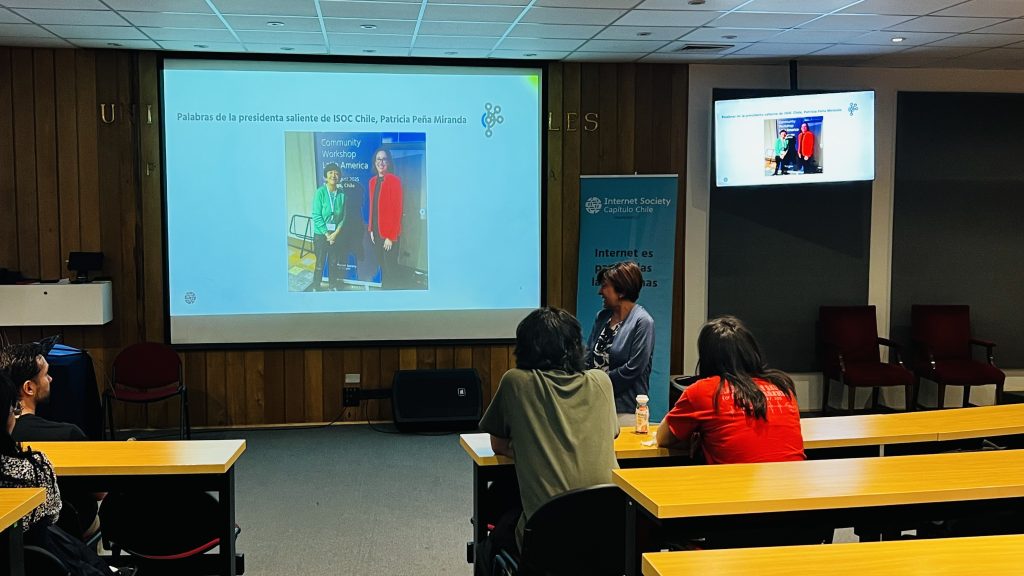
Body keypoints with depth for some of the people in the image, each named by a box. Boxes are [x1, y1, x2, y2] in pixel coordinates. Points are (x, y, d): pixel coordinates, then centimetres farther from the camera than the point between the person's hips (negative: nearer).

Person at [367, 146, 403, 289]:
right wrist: (371, 229, 8)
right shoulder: (373, 181, 9)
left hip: (389, 233, -7)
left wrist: (391, 236, -16)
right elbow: (372, 207, 13)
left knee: (390, 267, 0)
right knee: (382, 265, 14)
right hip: (377, 231, 7)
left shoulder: (394, 180, -13)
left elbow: (397, 210, -15)